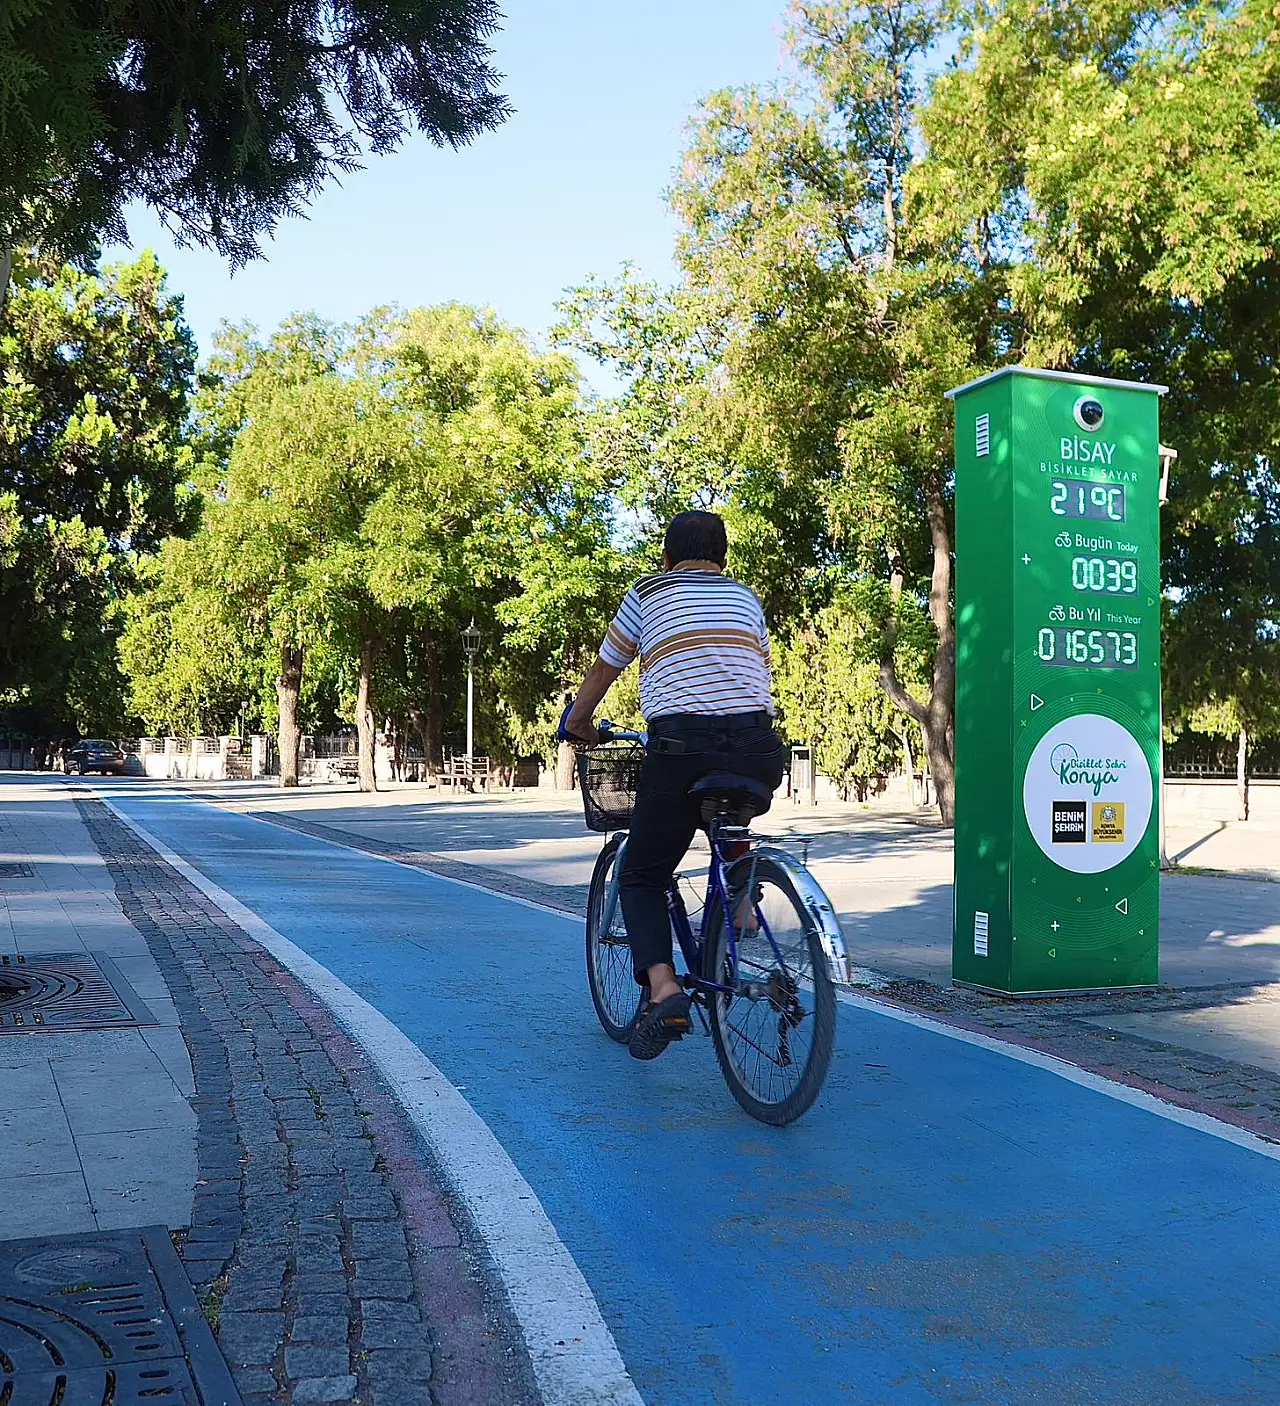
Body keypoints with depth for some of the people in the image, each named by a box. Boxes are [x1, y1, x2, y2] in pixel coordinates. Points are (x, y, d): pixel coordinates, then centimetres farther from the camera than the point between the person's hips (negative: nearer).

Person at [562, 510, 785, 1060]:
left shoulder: (647, 593, 17)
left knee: (641, 877, 10)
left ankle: (662, 986, -11)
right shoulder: (746, 598, 25)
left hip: (681, 747, -3)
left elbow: (604, 669, 26)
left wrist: (578, 723, 44)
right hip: (759, 750, 3)